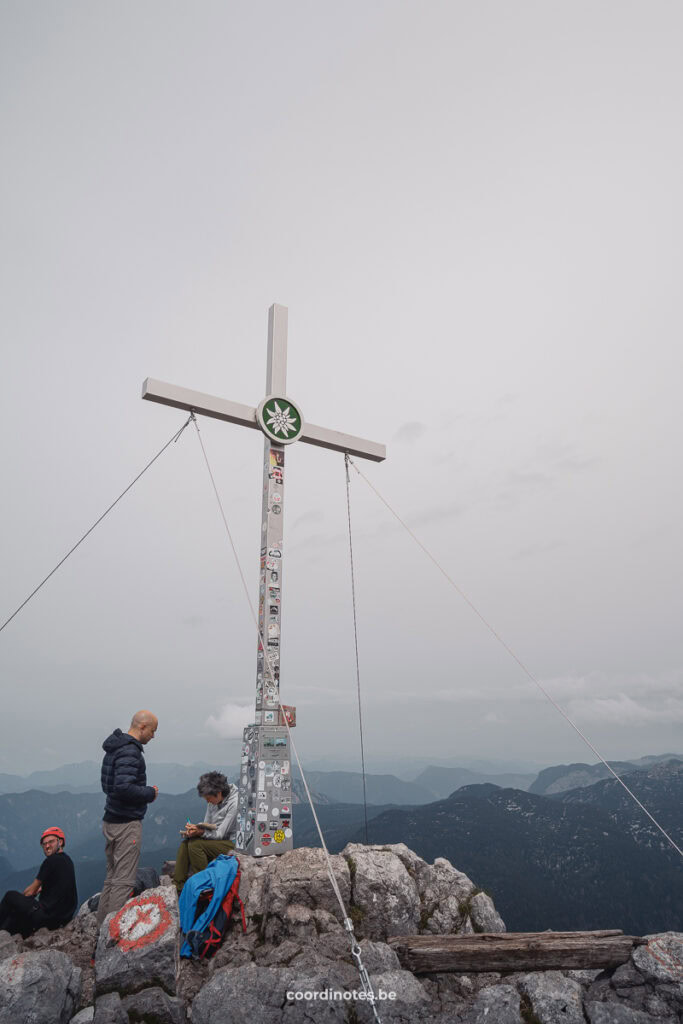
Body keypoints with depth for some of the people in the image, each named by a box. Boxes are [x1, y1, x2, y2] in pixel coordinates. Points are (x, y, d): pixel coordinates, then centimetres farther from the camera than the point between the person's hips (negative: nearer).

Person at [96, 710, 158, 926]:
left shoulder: (114, 748, 12)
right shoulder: (130, 751, -20)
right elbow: (124, 788, -29)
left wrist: (145, 792, 14)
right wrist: (150, 793, -13)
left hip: (111, 821, 10)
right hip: (126, 824, -10)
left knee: (112, 876, 18)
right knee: (123, 880, -3)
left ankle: (103, 924, 25)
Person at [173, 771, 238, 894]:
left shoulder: (234, 803, -21)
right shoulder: (214, 801, 6)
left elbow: (221, 834, -20)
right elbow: (206, 825, 11)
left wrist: (200, 832, -29)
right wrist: (194, 829, -10)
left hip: (231, 844, -9)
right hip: (217, 840, 9)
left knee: (195, 844, -21)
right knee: (184, 844, -8)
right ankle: (177, 887, -4)